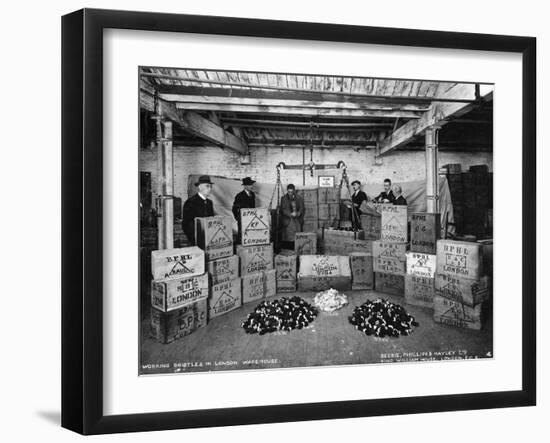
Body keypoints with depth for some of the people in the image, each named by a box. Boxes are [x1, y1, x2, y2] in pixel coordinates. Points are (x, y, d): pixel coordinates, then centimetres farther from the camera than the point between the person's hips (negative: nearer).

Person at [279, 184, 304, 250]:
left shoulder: (298, 198, 11)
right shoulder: (284, 198, 4)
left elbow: (301, 208, 8)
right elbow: (283, 209, -3)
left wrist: (298, 213, -13)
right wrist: (291, 214, -17)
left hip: (297, 220, 2)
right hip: (287, 220, -2)